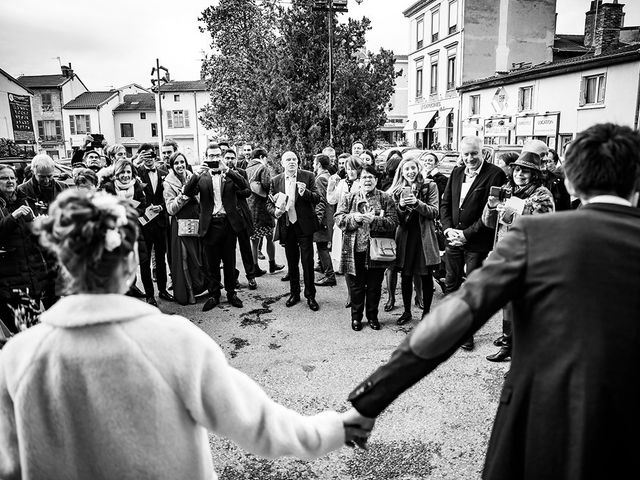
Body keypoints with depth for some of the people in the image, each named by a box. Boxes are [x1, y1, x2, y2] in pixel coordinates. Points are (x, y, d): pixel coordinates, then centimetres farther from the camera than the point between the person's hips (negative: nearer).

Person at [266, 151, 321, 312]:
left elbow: (317, 198, -6)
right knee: (291, 262, 13)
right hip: (286, 226, 3)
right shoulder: (275, 181, 5)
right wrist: (275, 211, -13)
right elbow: (269, 203, 9)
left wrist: (305, 193, -25)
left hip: (304, 225, -3)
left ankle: (310, 296, 11)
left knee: (307, 261, 0)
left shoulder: (308, 176, -2)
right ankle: (294, 293, 27)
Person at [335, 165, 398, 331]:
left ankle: (372, 316, 29)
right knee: (356, 285, 9)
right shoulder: (349, 198, 7)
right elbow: (338, 218, -1)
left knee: (374, 286, 10)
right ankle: (356, 316, 26)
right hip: (355, 249, 0)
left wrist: (374, 220, -20)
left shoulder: (386, 198, 3)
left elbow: (393, 222, -6)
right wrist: (354, 218, -18)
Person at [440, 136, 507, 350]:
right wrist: (448, 229, -3)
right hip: (454, 239, 6)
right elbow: (445, 203, 12)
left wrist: (467, 234, -15)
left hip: (476, 242, -5)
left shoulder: (495, 174, -10)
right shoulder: (456, 173, 10)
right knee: (451, 285, 13)